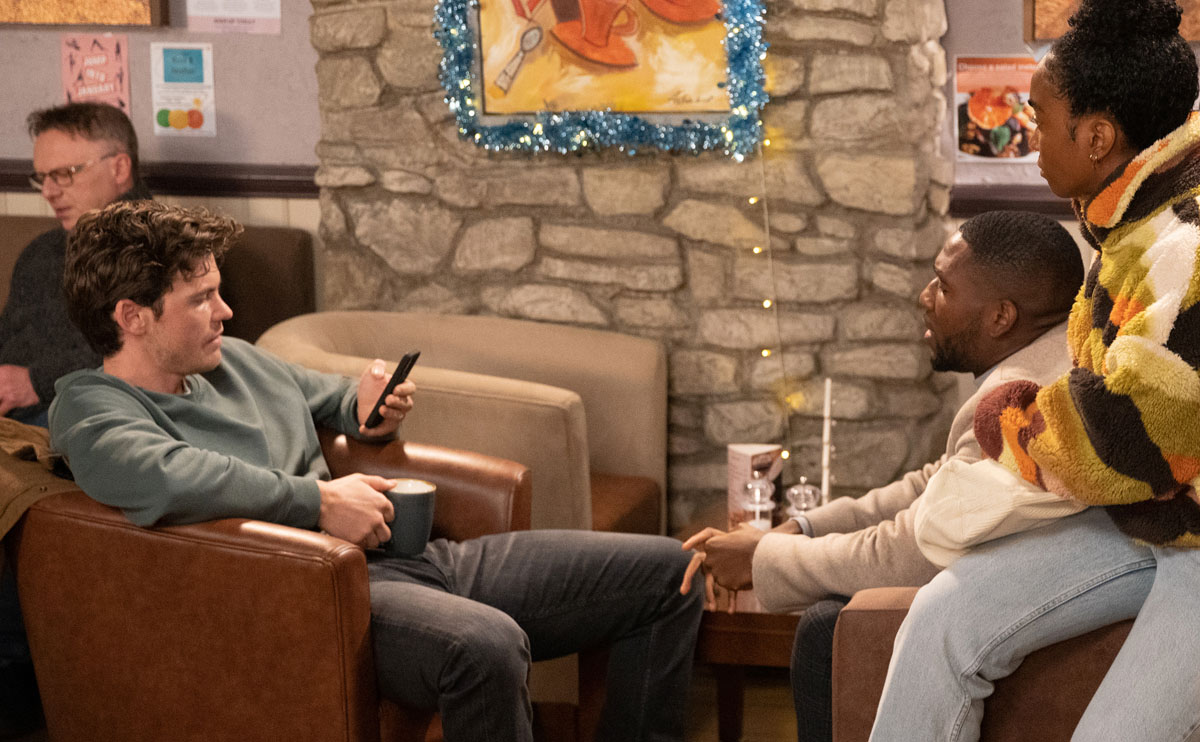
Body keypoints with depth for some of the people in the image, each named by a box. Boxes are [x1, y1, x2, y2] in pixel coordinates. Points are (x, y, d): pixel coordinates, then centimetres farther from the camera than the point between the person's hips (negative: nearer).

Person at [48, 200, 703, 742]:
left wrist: (364, 409, 13)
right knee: (485, 645, -42)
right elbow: (163, 474, -29)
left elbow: (328, 400, 39)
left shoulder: (233, 360, 20)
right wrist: (320, 501, -23)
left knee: (663, 571, 4)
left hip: (411, 559, 9)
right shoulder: (89, 409, -5)